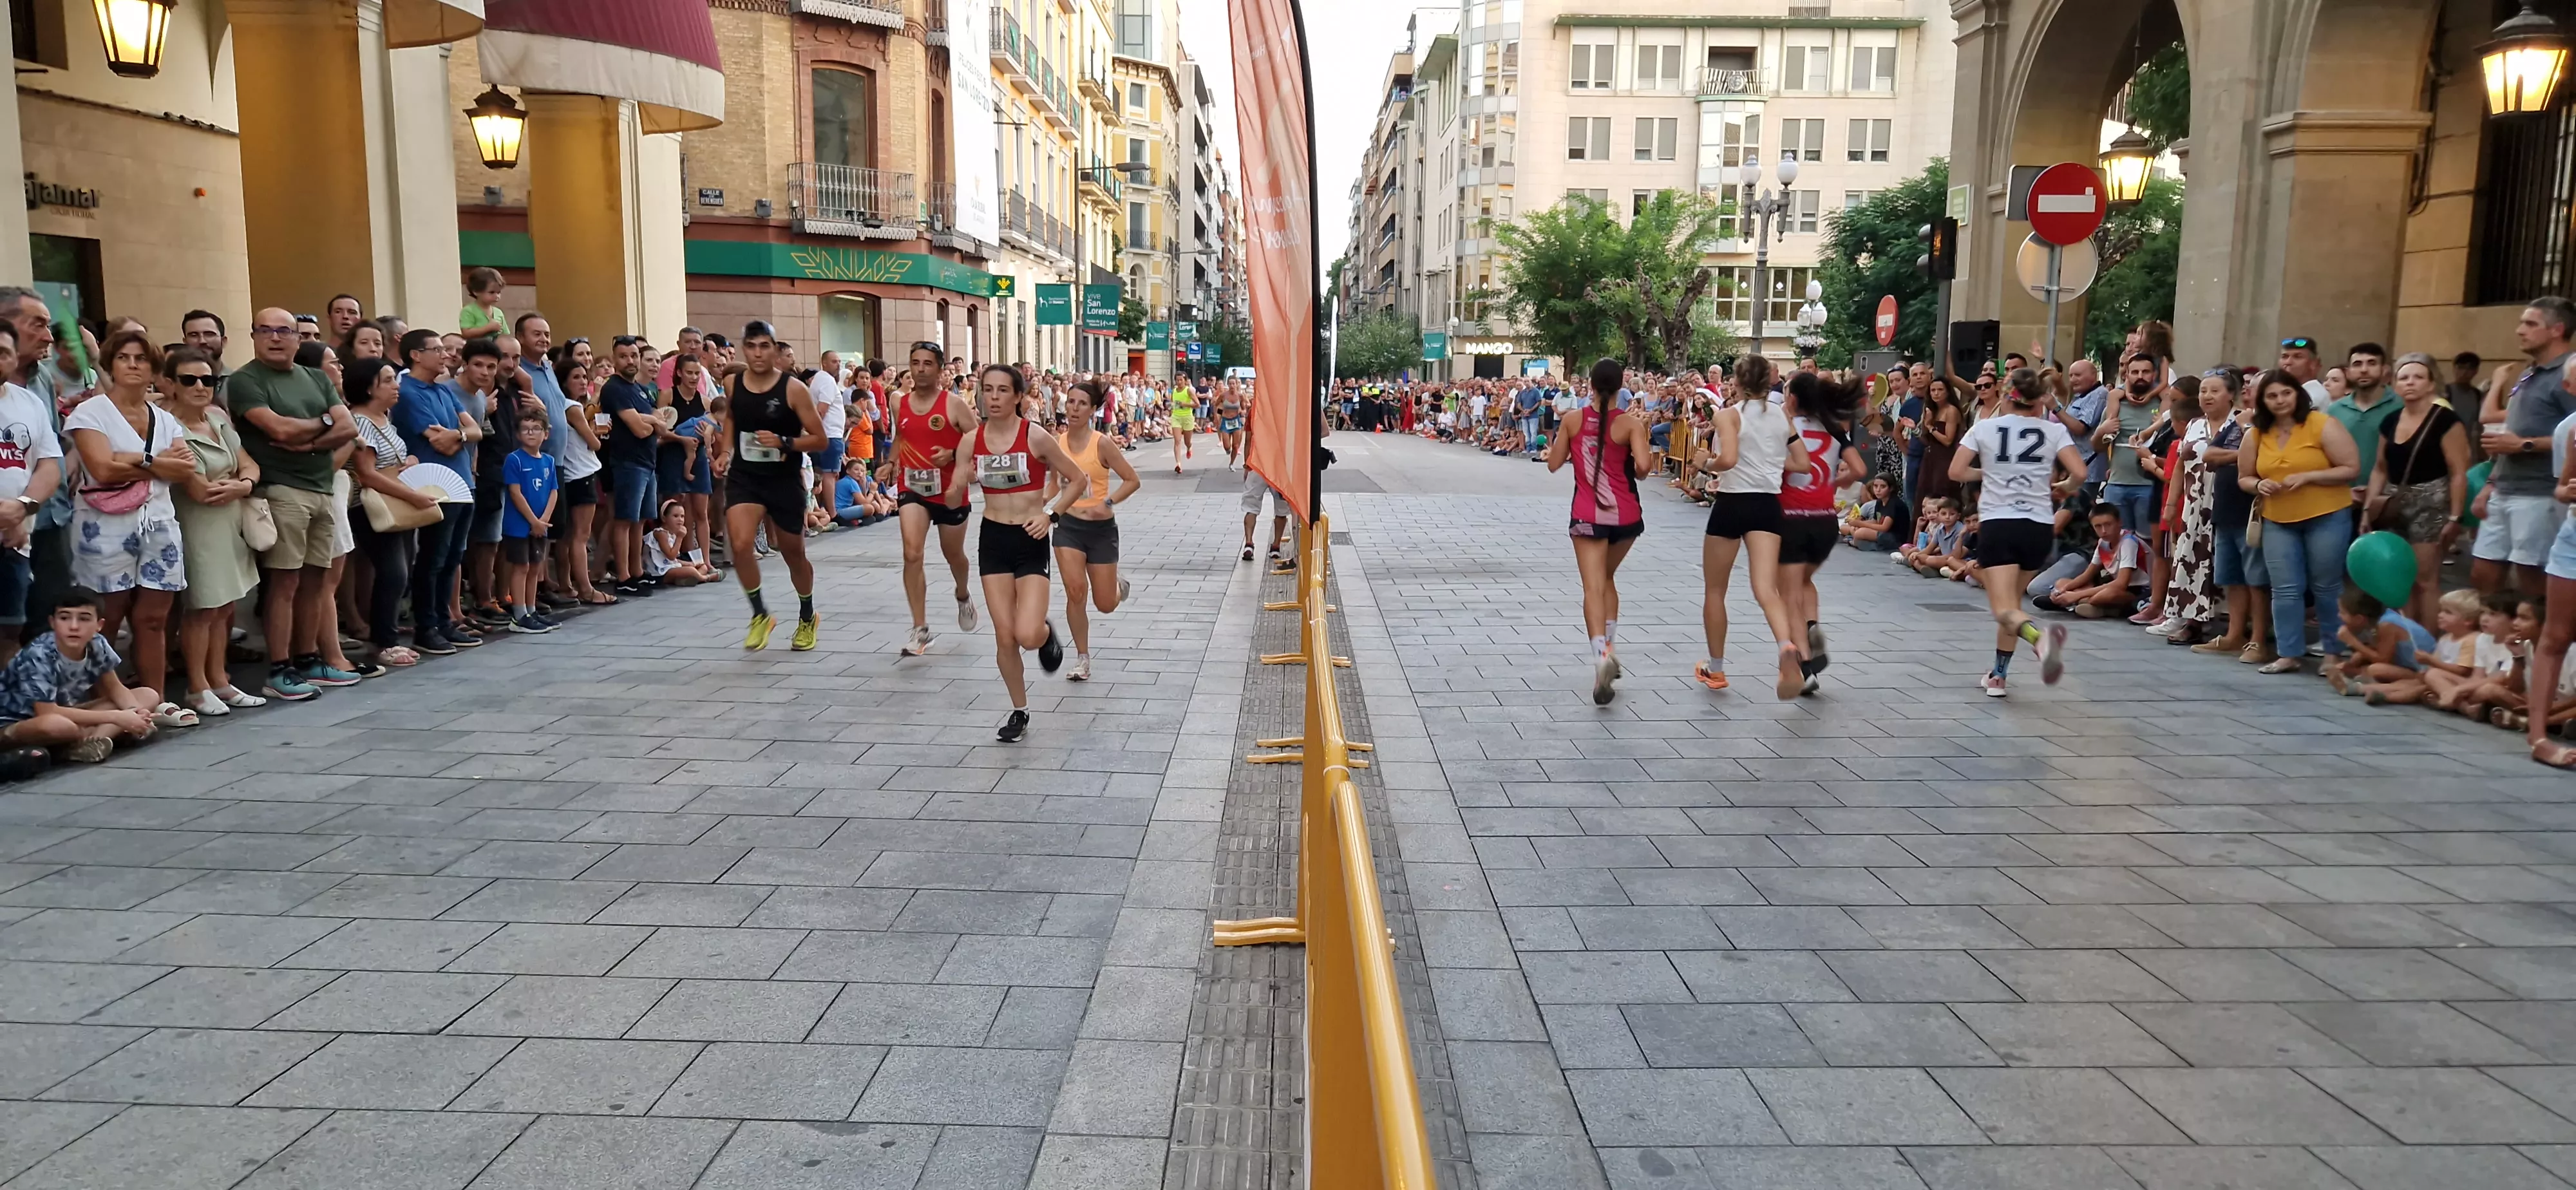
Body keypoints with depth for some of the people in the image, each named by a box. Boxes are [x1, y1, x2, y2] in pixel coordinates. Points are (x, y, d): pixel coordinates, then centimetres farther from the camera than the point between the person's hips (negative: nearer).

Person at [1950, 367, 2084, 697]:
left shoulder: (1984, 428, 3)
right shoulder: (2054, 430, 4)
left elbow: (1956, 472, 0)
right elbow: (2079, 474, -5)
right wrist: (2061, 486, 17)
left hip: (1996, 524, -3)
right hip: (2039, 527, 3)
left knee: (2004, 609, -9)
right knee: (2012, 601, 20)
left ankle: (2041, 638, -42)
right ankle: (1998, 676, 22)